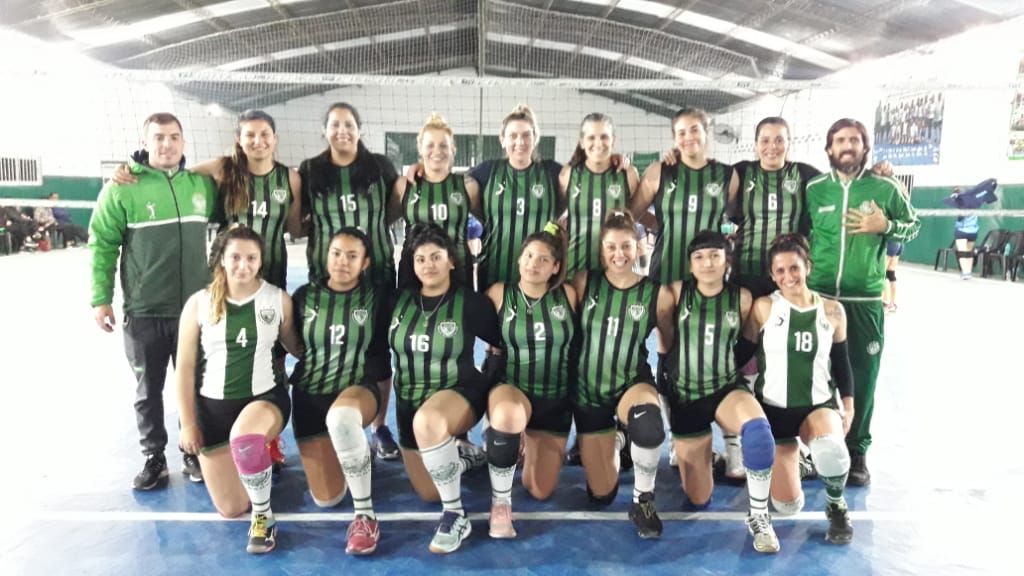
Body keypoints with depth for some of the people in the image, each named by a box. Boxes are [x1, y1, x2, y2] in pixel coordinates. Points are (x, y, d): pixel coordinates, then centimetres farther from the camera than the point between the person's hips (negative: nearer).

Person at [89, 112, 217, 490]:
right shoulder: (123, 187, -6)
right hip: (144, 312, -2)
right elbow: (102, 245, -4)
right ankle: (154, 458, 25)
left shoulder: (202, 183, 2)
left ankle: (193, 453, 27)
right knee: (148, 391, 11)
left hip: (195, 308, 2)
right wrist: (101, 298, -6)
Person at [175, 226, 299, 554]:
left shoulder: (279, 299, -5)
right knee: (231, 509, 5)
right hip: (213, 405, 2)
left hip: (265, 397, -2)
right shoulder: (199, 303, -4)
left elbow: (294, 346, 9)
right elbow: (185, 367, 0)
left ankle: (263, 515, -13)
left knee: (243, 437, -40)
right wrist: (187, 423, -1)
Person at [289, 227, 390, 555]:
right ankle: (345, 448, 33)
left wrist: (379, 405, 4)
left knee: (341, 416, -43)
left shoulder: (374, 298, -3)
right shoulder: (304, 296, 0)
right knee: (327, 499, -2)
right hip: (309, 395, 3)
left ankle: (365, 516, -28)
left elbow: (381, 354, 7)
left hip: (358, 388, -3)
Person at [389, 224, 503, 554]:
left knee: (427, 421, -41)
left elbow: (502, 347, 1)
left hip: (459, 394, -5)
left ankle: (456, 516, -26)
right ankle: (462, 458, 43)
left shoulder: (471, 303, -10)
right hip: (409, 402, 5)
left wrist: (490, 386, -2)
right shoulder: (399, 300, -1)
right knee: (428, 494, 11)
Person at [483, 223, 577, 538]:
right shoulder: (499, 293, -8)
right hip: (511, 391, -2)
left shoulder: (568, 295, -4)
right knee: (508, 415, -42)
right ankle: (500, 502, -17)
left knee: (540, 492, 8)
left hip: (556, 401, 3)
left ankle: (527, 443, 41)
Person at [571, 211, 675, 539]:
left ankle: (643, 500, -12)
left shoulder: (658, 294, -8)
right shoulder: (583, 283, -8)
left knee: (646, 421, -41)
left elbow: (668, 344, 5)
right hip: (588, 391, 2)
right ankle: (613, 444, 43)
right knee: (601, 496, 7)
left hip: (633, 384, -1)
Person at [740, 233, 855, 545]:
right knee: (787, 507, -4)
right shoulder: (763, 307, -6)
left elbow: (842, 362, 10)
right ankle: (792, 458, 32)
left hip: (819, 405, 1)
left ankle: (836, 505, -1)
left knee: (832, 450, -37)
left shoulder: (832, 310, 0)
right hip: (773, 407, 0)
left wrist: (848, 407, 2)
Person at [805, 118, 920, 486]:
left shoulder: (885, 188, 1)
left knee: (861, 378, 2)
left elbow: (913, 226, 9)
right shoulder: (813, 189, 4)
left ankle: (856, 452, 17)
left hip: (864, 301, -1)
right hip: (817, 297, 1)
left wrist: (885, 226, -10)